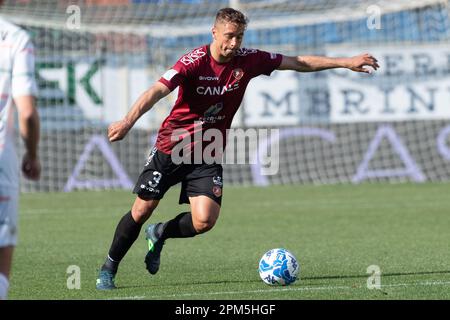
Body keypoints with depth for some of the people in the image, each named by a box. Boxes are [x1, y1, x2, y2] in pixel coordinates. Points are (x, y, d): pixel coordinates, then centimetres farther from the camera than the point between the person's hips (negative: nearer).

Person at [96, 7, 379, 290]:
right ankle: (109, 268, 17)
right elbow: (157, 91, -30)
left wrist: (345, 62, 0)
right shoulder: (194, 62, -19)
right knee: (142, 210, -4)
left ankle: (159, 234, 16)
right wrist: (128, 122, -46)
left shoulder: (248, 60, -6)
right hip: (172, 147, -3)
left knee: (205, 221, -14)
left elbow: (299, 63, 2)